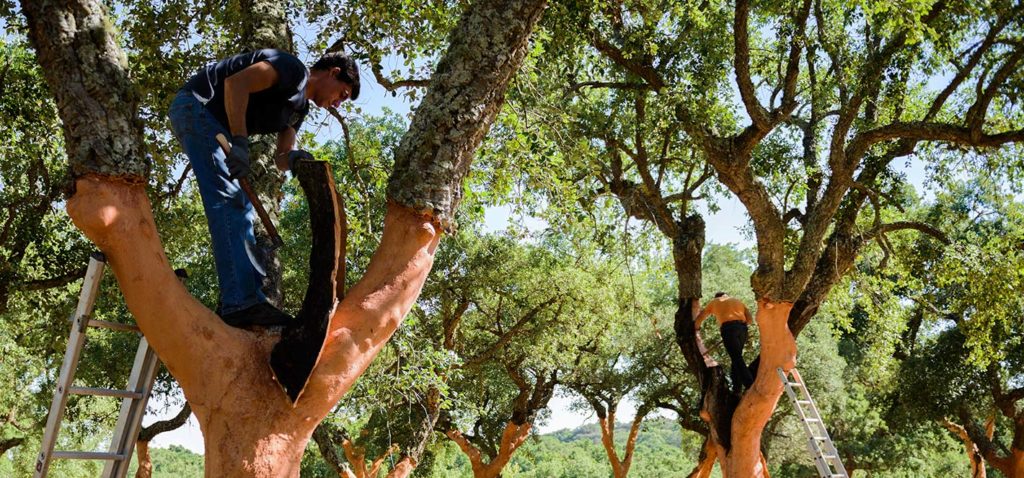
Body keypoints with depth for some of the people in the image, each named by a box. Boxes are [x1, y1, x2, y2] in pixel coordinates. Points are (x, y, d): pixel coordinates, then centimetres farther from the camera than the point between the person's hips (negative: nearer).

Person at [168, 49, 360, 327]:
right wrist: (240, 143, -30)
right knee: (229, 200, -22)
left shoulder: (300, 108, 17)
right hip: (195, 107, -11)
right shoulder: (292, 68, -10)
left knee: (241, 210, 7)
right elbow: (235, 83, -24)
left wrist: (293, 159, -12)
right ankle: (241, 302, -30)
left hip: (216, 127, 11)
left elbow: (280, 159, 13)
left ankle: (250, 297, 5)